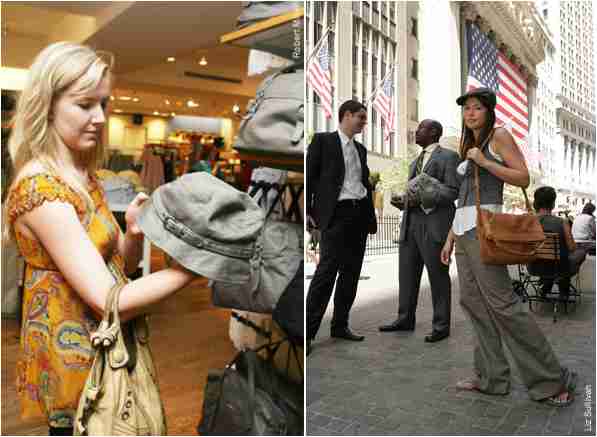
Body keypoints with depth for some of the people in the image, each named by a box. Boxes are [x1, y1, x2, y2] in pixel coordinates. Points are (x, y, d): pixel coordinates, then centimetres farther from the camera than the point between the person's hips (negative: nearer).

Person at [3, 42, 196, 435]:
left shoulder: (84, 175, 4)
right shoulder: (40, 186, -24)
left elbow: (122, 264, 7)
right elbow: (110, 300, -28)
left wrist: (135, 230, -13)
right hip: (74, 360, -8)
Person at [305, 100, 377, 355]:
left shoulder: (361, 149, 19)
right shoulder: (323, 140, 0)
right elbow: (309, 175, -4)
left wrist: (371, 217, 15)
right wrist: (309, 210, -11)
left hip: (360, 214, 7)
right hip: (336, 214, -7)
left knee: (351, 273, 8)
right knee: (326, 271, -11)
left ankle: (340, 325, 19)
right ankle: (309, 331, -3)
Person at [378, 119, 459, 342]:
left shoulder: (448, 156, 1)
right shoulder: (416, 162, 24)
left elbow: (453, 191, -7)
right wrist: (403, 202, 4)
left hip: (434, 224, -7)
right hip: (411, 223, 7)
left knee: (438, 276, -1)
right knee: (407, 274, 9)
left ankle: (441, 326, 9)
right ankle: (405, 320, 19)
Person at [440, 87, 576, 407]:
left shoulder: (499, 136, 1)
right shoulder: (468, 145, 21)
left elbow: (523, 178, -8)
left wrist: (484, 162, -13)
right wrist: (450, 238, 16)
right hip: (463, 229, 8)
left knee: (501, 303, -11)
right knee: (472, 301, 4)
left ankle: (551, 379, 1)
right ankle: (491, 377, 11)